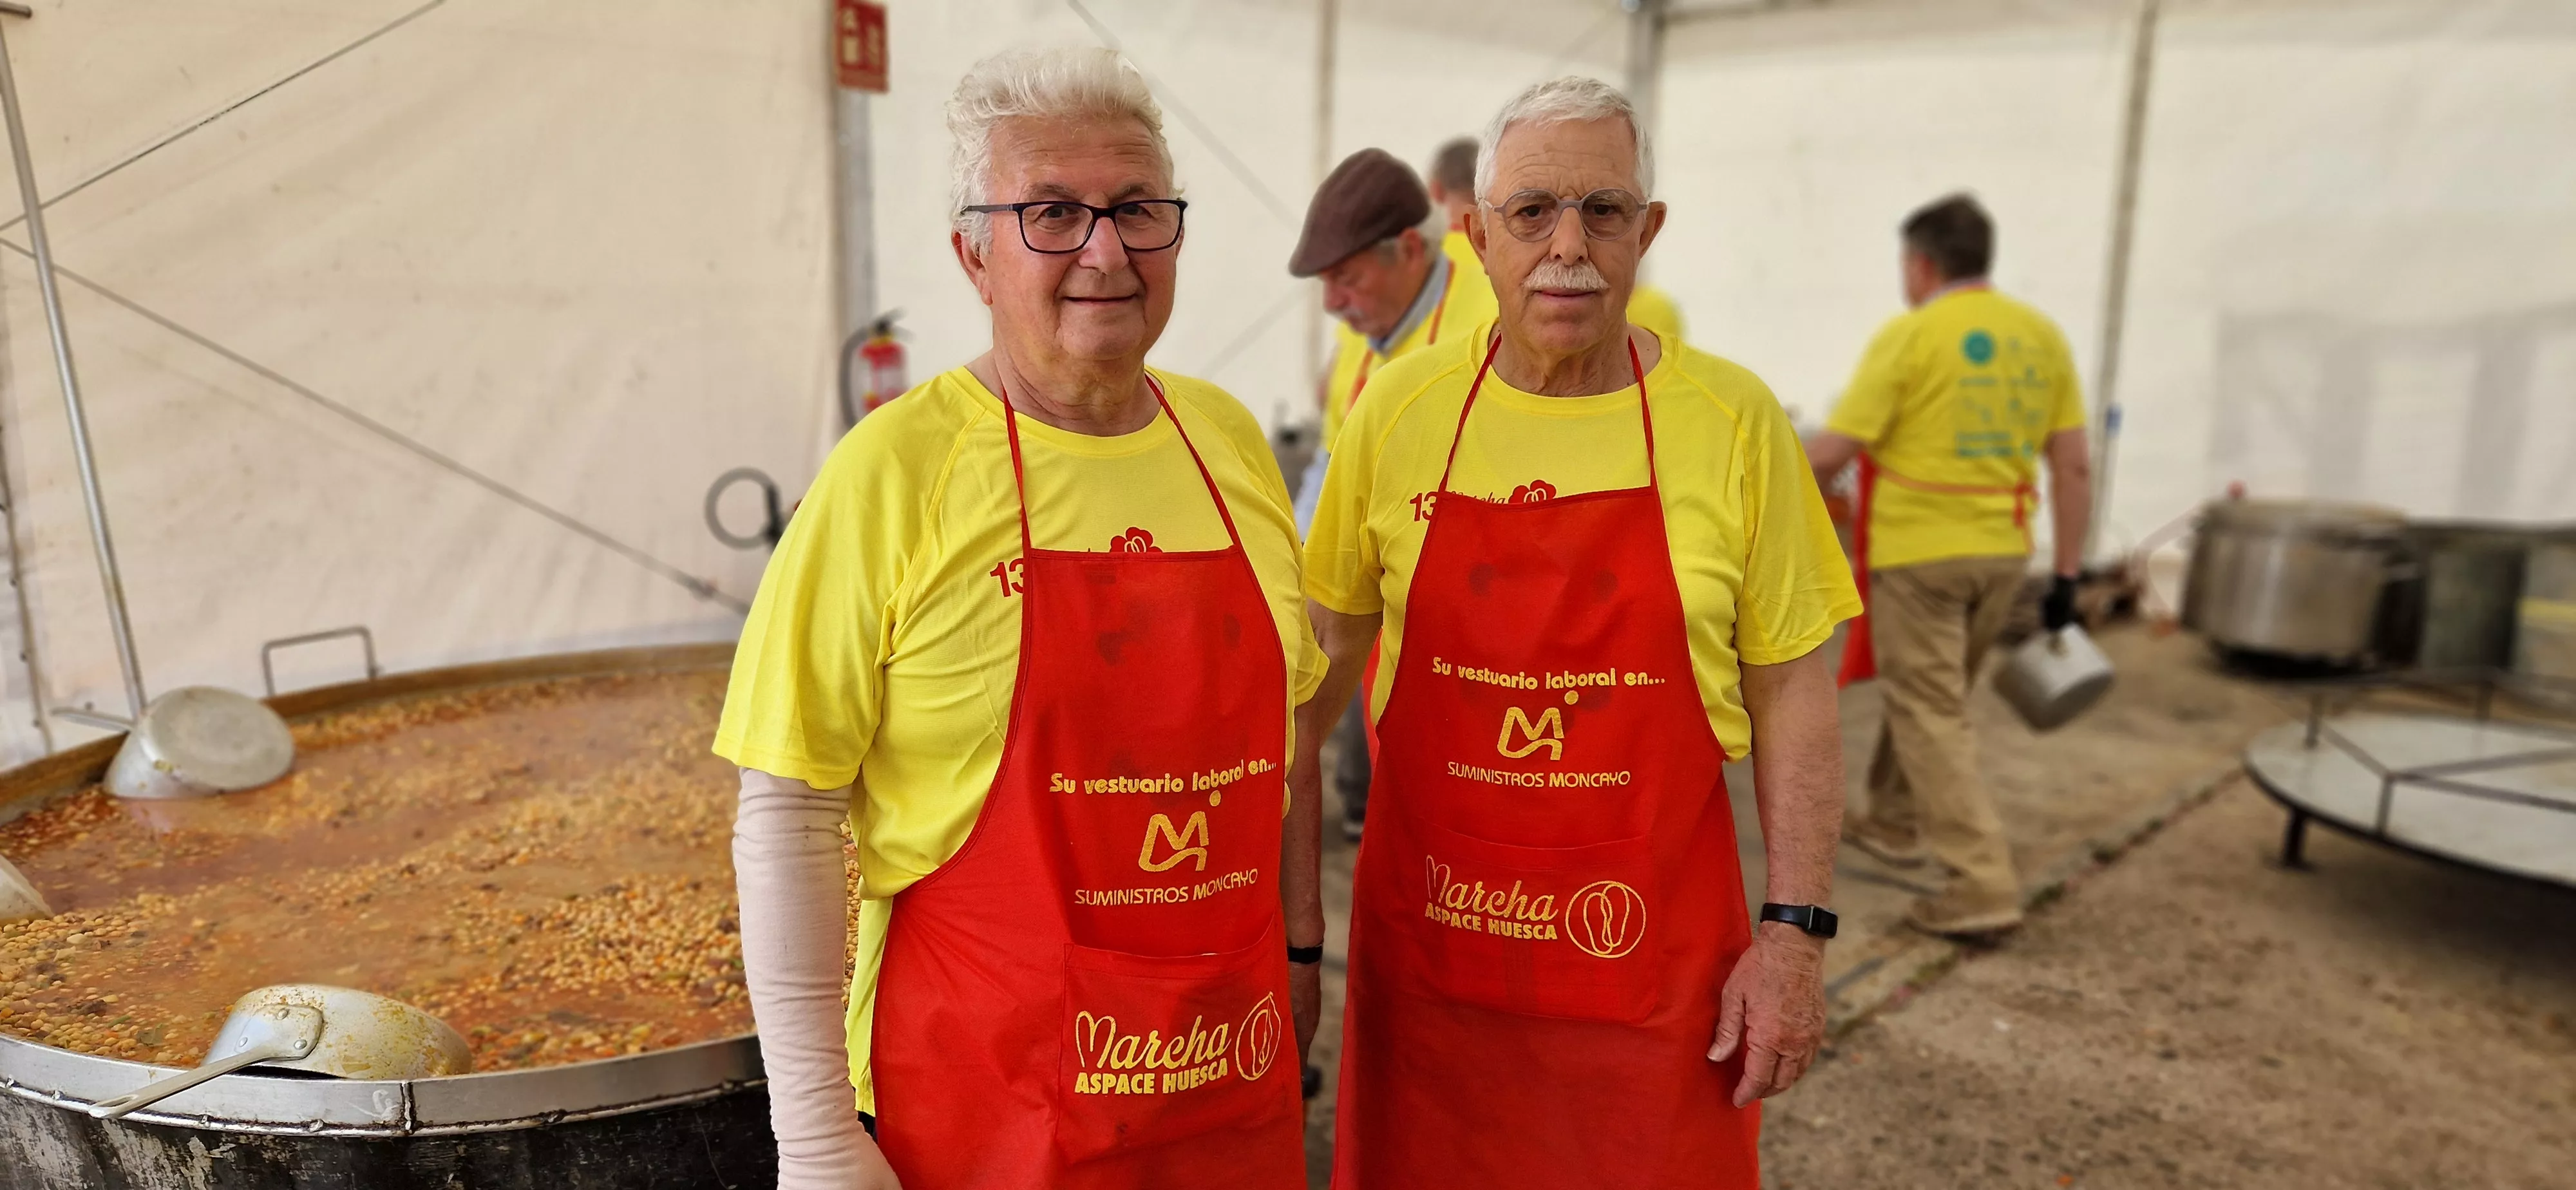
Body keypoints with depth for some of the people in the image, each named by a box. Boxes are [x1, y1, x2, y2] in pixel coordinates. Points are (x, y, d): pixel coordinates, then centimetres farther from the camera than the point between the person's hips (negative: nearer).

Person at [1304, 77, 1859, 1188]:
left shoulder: (1734, 419, -6)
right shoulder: (1399, 408, -3)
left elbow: (1790, 691, -2)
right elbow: (1325, 647, 5)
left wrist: (1796, 929, -5)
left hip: (1652, 947, -1)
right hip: (1426, 936, 1)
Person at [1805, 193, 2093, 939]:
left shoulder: (1909, 337, -11)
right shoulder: (2042, 336, 6)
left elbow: (1834, 451, -13)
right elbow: (2074, 468, 5)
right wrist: (2067, 576, 10)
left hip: (1919, 552, -7)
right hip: (2002, 552, 7)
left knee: (1931, 716, -1)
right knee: (1932, 697, 22)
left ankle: (1982, 885, -5)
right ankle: (1895, 822, 38)